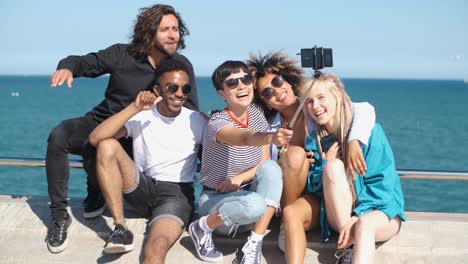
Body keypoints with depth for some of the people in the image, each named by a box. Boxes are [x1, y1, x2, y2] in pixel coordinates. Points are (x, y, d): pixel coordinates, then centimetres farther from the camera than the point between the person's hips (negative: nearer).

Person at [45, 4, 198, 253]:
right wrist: (67, 67, -27)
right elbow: (81, 62, -3)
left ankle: (96, 193, 6)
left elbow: (191, 111, -6)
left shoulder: (181, 66, -5)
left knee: (96, 150, -33)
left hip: (133, 139, 0)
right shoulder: (122, 55, -8)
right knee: (58, 136, -29)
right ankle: (59, 214, -19)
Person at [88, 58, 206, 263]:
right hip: (142, 188, 3)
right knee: (108, 145, -22)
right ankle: (121, 228, -19)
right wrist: (134, 108, -20)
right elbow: (95, 138, -15)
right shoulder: (141, 116, -1)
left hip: (177, 194, -3)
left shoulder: (197, 122, 1)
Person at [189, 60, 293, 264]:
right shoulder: (218, 123, -23)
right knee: (255, 204, -37)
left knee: (271, 167, -25)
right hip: (215, 200, -5)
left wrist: (240, 178, -20)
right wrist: (271, 137, -67)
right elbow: (246, 138, -46)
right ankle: (203, 227, -7)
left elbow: (264, 163, -1)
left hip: (245, 194, 6)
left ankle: (254, 245, -20)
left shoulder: (257, 114, -2)